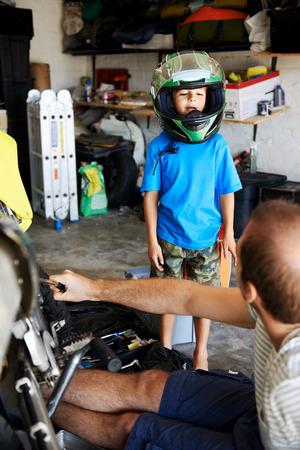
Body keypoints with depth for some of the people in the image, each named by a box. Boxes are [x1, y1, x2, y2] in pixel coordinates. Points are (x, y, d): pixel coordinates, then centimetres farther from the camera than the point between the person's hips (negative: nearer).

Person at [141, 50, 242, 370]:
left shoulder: (217, 146, -8)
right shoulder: (159, 148, -9)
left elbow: (226, 192, 0)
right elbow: (151, 196, -5)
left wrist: (229, 233, 4)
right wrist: (152, 241, -6)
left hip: (205, 237, 1)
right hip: (169, 237, 0)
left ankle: (201, 352, 36)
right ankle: (166, 349, 36)